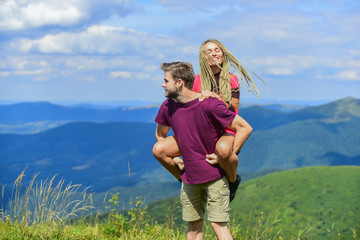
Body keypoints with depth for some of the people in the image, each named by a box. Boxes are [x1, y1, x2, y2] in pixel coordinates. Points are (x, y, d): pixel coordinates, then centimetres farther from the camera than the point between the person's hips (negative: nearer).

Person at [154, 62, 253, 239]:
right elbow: (160, 135, 20)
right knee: (193, 225, 9)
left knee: (219, 224, -8)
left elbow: (245, 128, -16)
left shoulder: (209, 105, -20)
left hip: (215, 175, -5)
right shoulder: (168, 107, -2)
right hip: (189, 177, 5)